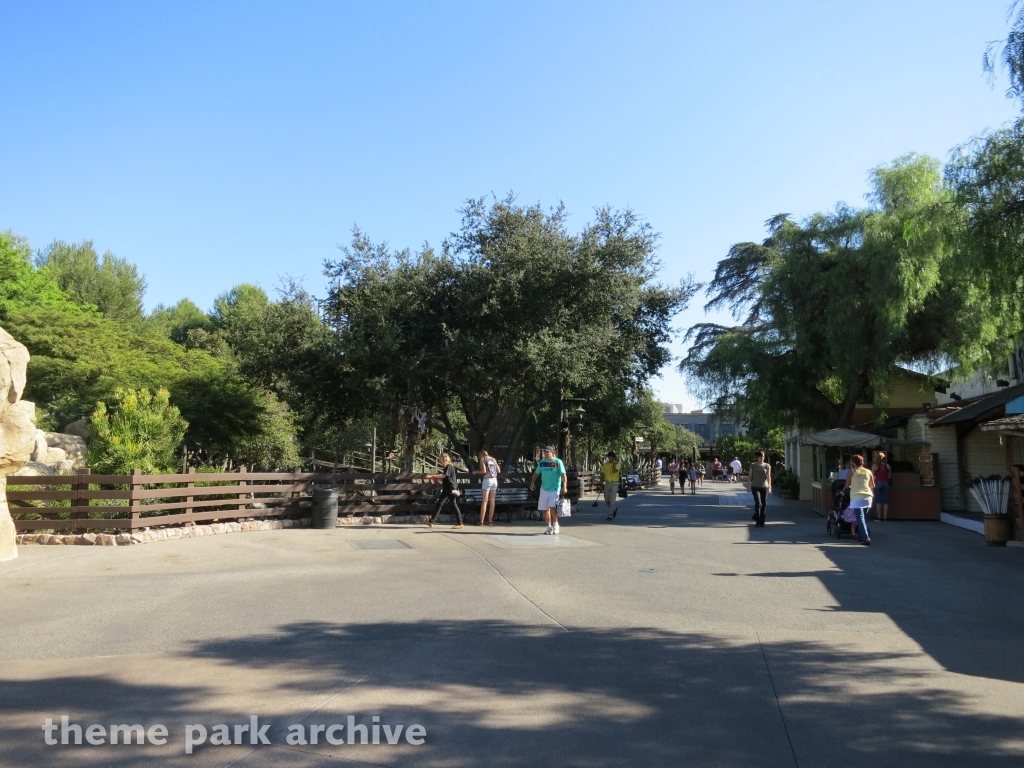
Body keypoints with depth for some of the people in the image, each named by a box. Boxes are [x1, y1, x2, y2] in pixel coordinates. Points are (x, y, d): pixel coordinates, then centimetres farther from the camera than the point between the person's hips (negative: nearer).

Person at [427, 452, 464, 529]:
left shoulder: (449, 466, -12)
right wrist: (436, 478, 8)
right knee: (439, 503, 5)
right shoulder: (447, 467, 16)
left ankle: (460, 523, 1)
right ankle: (431, 521, 5)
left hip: (451, 489, -10)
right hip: (446, 489, 10)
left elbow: (444, 475, -23)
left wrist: (432, 476, -20)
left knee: (454, 505, -5)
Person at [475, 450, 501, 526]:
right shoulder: (493, 459, 16)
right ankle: (490, 520, 9)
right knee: (492, 501, 8)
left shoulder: (482, 459, 1)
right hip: (494, 480, 5)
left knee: (484, 501, -6)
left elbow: (484, 471, -11)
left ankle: (481, 521, -8)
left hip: (487, 479, -5)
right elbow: (499, 471, 13)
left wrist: (476, 472, 5)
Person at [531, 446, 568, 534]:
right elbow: (536, 473, 17)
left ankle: (555, 524, 3)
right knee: (545, 509, 7)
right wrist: (532, 482, 1)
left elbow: (563, 475, -11)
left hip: (555, 489, -5)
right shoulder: (542, 462, 7)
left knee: (552, 508, -18)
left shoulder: (558, 462, -7)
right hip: (544, 489, 5)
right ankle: (549, 527, 21)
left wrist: (564, 486, -22)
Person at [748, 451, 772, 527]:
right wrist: (749, 486, 3)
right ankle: (757, 519, 1)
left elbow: (769, 477, 0)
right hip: (755, 487, -2)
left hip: (764, 487, 2)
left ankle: (761, 522, 15)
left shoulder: (767, 466, 5)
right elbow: (750, 476, 7)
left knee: (764, 504, 4)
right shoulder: (753, 465, 3)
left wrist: (769, 486, -11)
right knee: (758, 503, -14)